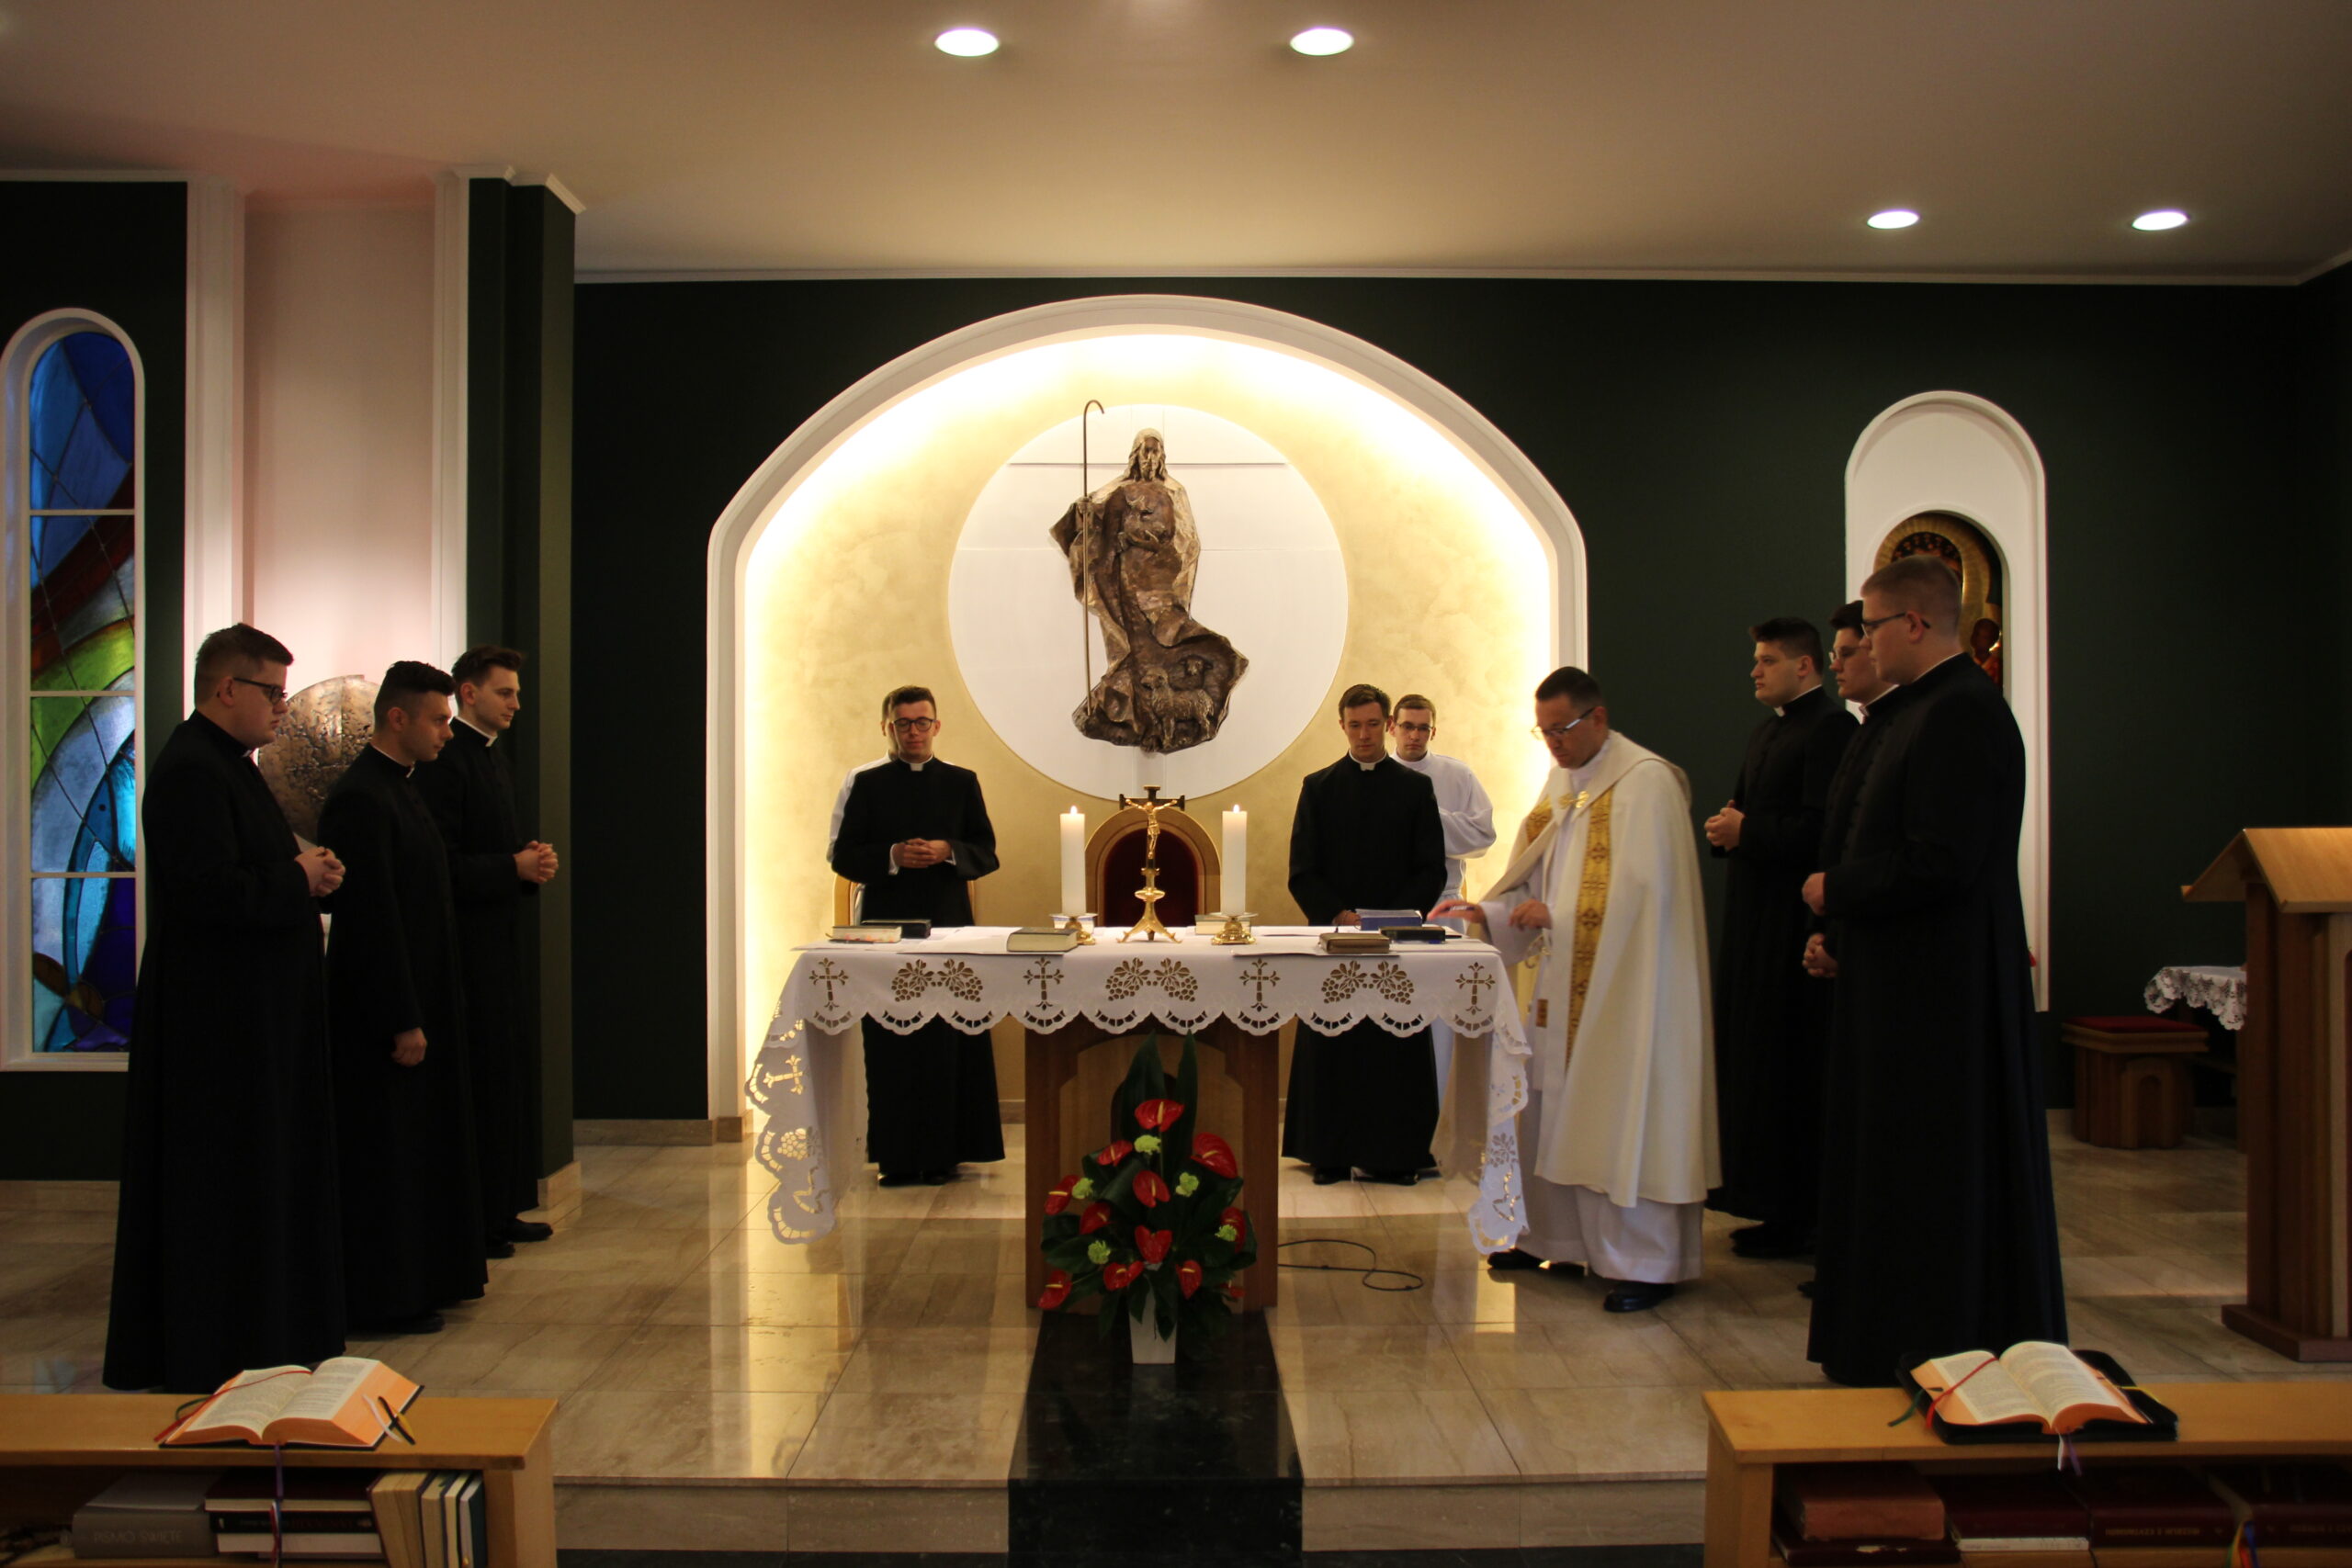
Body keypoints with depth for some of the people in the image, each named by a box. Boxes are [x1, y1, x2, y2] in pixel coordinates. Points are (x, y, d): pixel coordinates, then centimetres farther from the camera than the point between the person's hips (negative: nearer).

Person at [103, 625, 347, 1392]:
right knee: (222, 1184, -1)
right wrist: (298, 880, -14)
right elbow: (208, 889, -27)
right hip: (216, 1014, -11)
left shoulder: (226, 763, 15)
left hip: (255, 1008, 11)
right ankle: (213, 1359, 10)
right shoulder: (191, 770, -18)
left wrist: (303, 870, 4)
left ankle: (268, 1332, 28)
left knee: (264, 1173, 17)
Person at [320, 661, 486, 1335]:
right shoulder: (361, 799, -18)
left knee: (421, 1148, 17)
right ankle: (384, 1298, 10)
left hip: (418, 1002, 10)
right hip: (382, 1011, -10)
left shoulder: (400, 788, 12)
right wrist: (403, 1022, -21)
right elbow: (373, 919, -22)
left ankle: (423, 1280, 28)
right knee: (385, 1155, 0)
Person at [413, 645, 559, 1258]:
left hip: (501, 942, 10)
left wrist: (533, 861, 4)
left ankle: (502, 1210, 21)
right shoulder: (444, 760, -13)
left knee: (510, 1078, 13)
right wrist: (514, 867, -20)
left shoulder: (492, 759, 17)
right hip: (466, 946, -10)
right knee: (477, 1085, -5)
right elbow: (441, 864, -19)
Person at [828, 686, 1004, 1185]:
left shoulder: (962, 782, 11)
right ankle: (897, 1156, 5)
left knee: (950, 1041, -2)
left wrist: (947, 852, -12)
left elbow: (987, 853, 7)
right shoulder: (866, 784, 9)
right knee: (891, 1044, -1)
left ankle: (944, 1152, 6)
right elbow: (843, 856, 3)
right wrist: (894, 856, -13)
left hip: (950, 923, 1)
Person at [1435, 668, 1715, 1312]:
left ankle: (1649, 1262, 4)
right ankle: (1555, 1237, 23)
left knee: (1620, 1112, -5)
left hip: (1625, 982, -8)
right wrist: (1484, 911, 1)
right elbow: (1539, 881, 16)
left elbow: (1641, 886, -19)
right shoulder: (1562, 783, 15)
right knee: (1553, 1107, 11)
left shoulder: (1645, 781, -12)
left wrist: (1555, 916, -16)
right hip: (1566, 981, 8)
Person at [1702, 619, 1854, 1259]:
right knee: (1753, 1059, 13)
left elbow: (1820, 829, -22)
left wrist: (1747, 832, -13)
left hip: (1794, 924, -10)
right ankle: (1771, 1203, 24)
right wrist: (1729, 827, 1)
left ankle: (1797, 1218, 5)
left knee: (1788, 1068, -4)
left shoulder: (1832, 728, -13)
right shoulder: (1765, 731, 18)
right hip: (1753, 918, 10)